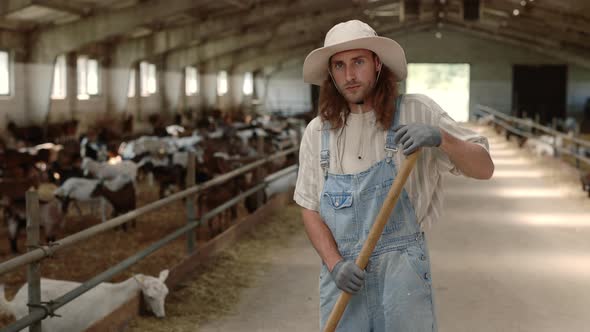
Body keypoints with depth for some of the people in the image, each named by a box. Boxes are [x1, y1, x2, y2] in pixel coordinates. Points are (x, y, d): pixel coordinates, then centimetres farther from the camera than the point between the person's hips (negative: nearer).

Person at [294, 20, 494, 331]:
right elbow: (309, 208, 8)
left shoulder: (416, 112, -3)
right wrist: (334, 264, -7)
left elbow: (483, 168, -4)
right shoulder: (317, 132, 5)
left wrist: (440, 138, -22)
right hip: (342, 273, 3)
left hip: (401, 269, -2)